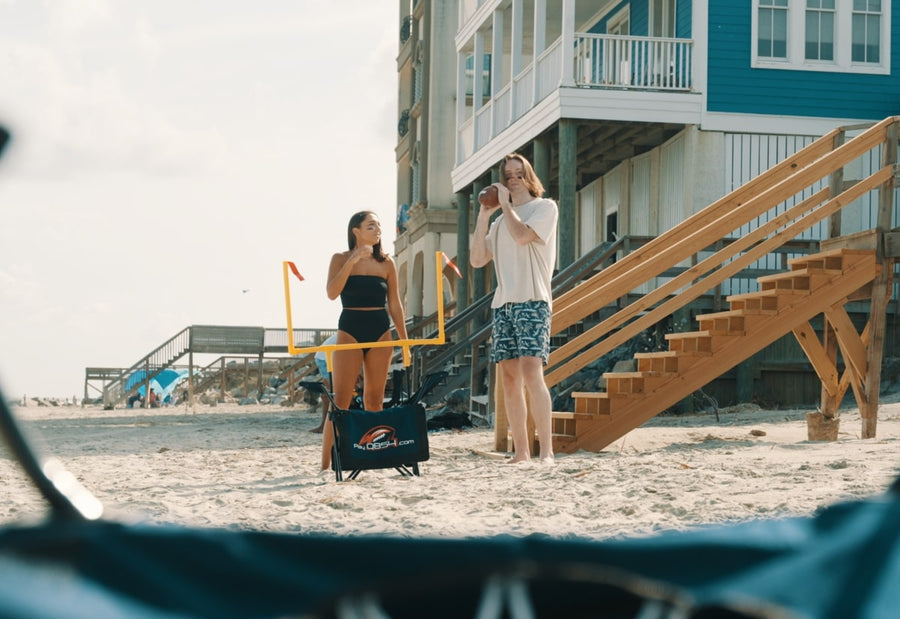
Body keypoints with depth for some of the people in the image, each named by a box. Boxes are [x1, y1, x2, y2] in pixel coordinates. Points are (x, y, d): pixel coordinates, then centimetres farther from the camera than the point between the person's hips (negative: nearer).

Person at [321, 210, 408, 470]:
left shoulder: (386, 263, 8)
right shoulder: (341, 259, 1)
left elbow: (395, 305, 11)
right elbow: (332, 292, -15)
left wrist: (404, 340, 8)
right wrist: (353, 260, -18)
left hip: (380, 333, 3)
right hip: (350, 331, -3)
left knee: (374, 400, 6)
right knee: (341, 400, -8)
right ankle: (326, 463, -7)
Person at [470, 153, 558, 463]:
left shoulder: (544, 207, 4)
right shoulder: (501, 220, 22)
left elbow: (522, 236, -14)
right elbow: (477, 259, 13)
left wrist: (505, 204, -1)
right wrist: (484, 215, 8)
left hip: (532, 301, -6)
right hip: (503, 303, 7)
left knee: (531, 373, -19)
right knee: (509, 379, 1)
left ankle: (547, 450, -20)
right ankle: (521, 451, 4)